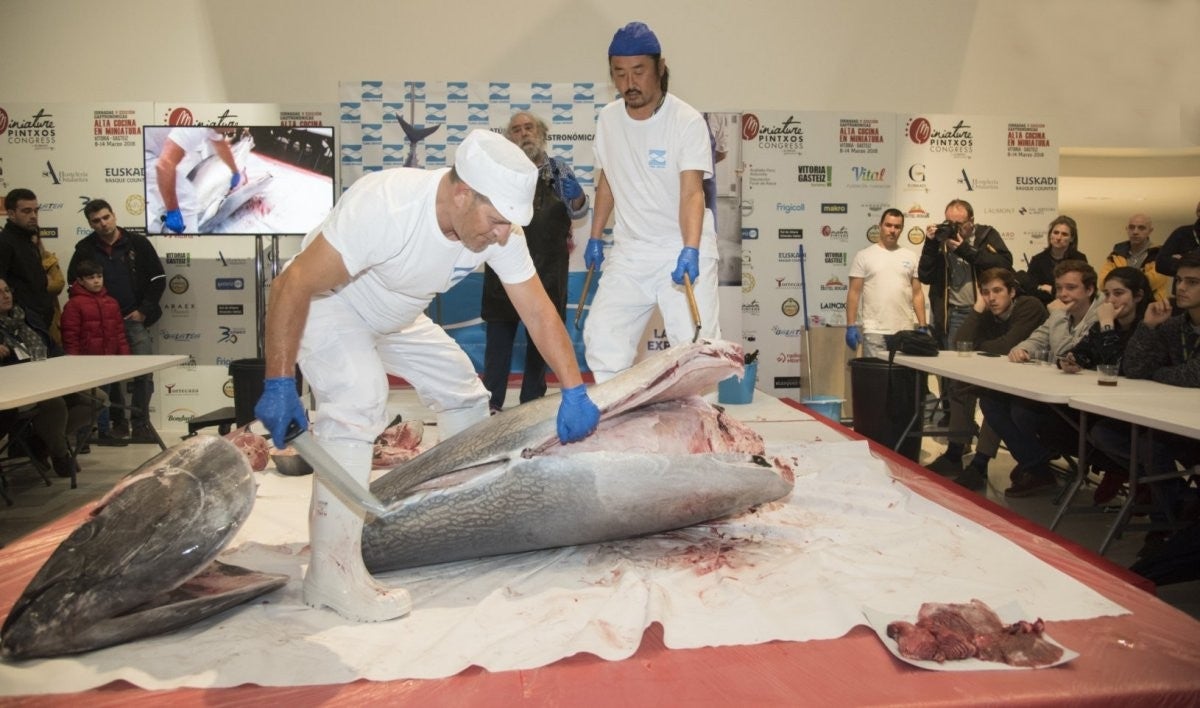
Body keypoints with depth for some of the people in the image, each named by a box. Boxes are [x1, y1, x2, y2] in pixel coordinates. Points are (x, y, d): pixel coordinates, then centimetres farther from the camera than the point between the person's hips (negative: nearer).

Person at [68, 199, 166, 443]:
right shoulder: (85, 249, 3)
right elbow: (74, 284, 11)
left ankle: (140, 424, -2)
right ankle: (118, 422, 18)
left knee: (143, 372, -8)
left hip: (135, 320, -2)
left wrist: (144, 310, -6)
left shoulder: (138, 243, -1)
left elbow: (158, 278, 0)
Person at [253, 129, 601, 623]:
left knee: (465, 395, 8)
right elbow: (292, 286, -33)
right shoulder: (386, 206, -38)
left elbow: (538, 310, -16)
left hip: (396, 319, 7)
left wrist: (574, 391, -24)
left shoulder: (499, 225, -20)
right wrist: (279, 384, -33)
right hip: (326, 306, -7)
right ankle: (332, 572, -22)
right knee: (358, 400, -29)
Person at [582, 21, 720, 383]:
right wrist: (595, 238, 16)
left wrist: (690, 251, -37)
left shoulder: (687, 121, -14)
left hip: (684, 248, -5)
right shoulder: (608, 118, 2)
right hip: (629, 251, 5)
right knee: (602, 338, 3)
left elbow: (692, 192, -23)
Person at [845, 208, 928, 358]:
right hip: (875, 332, -3)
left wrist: (922, 326, 5)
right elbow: (854, 293, -1)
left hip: (905, 332, 3)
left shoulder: (910, 257, 11)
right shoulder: (864, 256, 2)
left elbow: (917, 293, 11)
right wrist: (851, 326, -8)